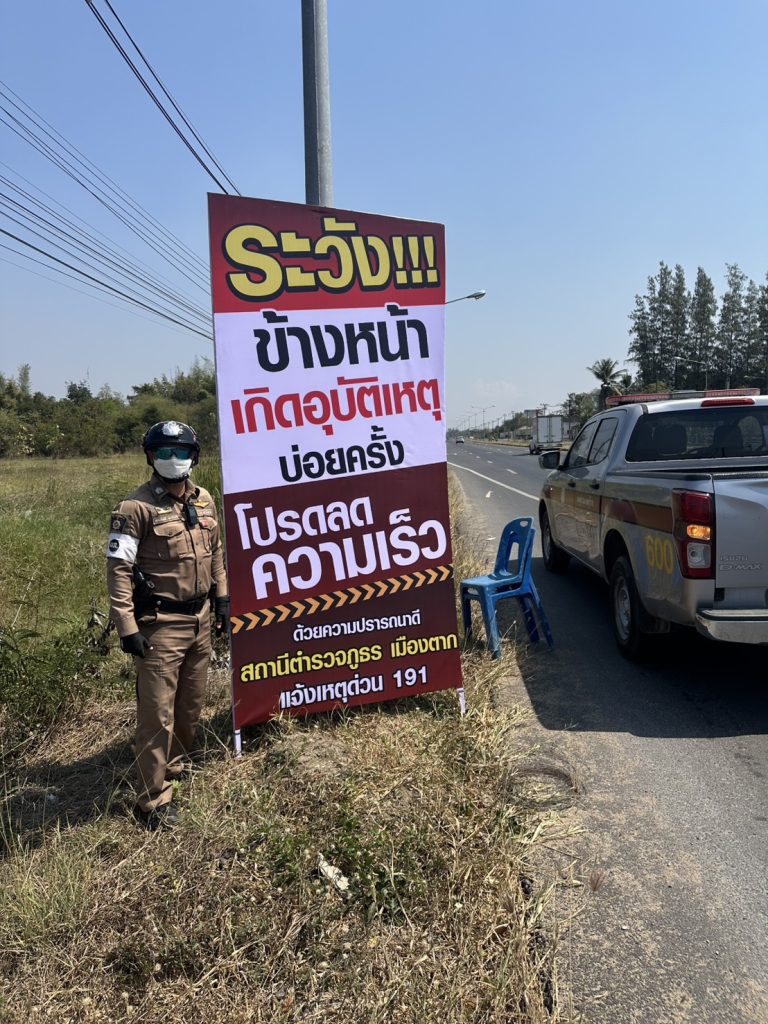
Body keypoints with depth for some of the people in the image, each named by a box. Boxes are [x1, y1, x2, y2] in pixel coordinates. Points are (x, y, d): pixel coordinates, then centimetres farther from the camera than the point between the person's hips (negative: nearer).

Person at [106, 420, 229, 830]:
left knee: (192, 704, 19)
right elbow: (118, 569, -15)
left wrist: (223, 600, 15)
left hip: (200, 619, 7)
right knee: (157, 713, 0)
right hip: (160, 625, -7)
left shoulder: (204, 500, 7)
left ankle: (175, 765, 40)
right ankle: (154, 799, 12)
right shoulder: (135, 508, -13)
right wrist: (126, 627, -18)